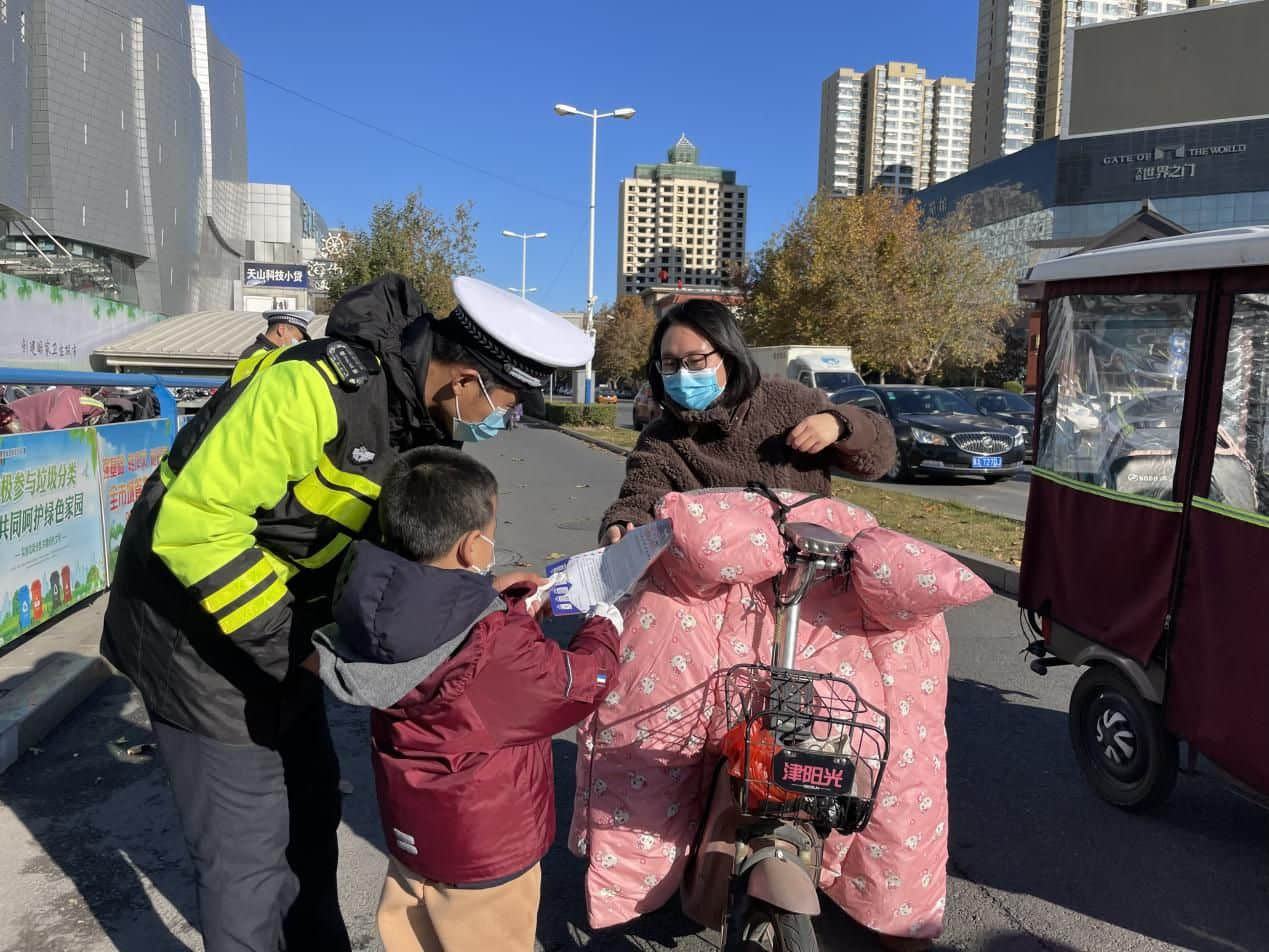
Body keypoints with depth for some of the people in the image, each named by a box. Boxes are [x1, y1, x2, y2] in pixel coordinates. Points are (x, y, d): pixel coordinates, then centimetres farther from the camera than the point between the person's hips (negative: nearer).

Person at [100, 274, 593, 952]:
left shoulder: (420, 411, -3)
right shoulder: (315, 387, -31)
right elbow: (194, 522, -29)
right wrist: (295, 645, -26)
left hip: (279, 625, 8)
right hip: (195, 622, -8)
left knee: (310, 804, 20)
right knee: (249, 844, 3)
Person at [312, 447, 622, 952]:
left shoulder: (380, 607, -16)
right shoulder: (499, 647, -35)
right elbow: (580, 684, -19)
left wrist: (510, 603, -1)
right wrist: (604, 626, -2)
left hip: (410, 832, 7)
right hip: (482, 853, -6)